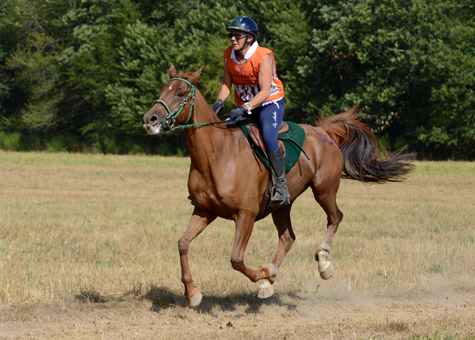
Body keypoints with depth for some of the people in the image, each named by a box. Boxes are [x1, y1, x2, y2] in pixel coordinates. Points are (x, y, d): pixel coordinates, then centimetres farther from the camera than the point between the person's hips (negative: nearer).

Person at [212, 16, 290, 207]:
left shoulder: (263, 57, -22)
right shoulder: (229, 55, -3)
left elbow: (265, 91, -26)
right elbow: (226, 84, 3)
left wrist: (245, 109, -38)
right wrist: (219, 102, -17)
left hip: (270, 104, -7)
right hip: (243, 107, 7)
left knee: (268, 138, -30)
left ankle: (281, 186, -23)